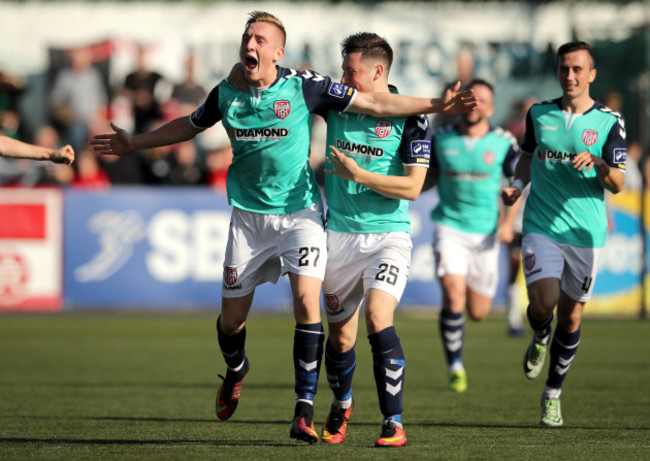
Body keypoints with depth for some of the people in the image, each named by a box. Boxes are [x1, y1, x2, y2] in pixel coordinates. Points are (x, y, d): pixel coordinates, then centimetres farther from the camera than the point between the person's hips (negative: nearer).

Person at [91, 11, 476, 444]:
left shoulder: (305, 86, -11)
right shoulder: (226, 93, -1)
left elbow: (373, 103, -7)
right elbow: (189, 126, 20)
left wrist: (436, 105, -12)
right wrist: (134, 143, 24)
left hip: (300, 210, -3)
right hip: (249, 215, 3)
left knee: (307, 300, -19)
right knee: (232, 316, 6)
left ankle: (305, 409, -12)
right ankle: (236, 370, 42)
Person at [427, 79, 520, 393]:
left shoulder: (504, 142, -5)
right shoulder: (440, 139, -2)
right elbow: (427, 174, 16)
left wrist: (508, 221, -7)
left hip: (485, 232, 1)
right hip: (449, 225, -1)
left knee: (478, 313, 7)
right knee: (453, 296, -19)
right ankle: (455, 367, -5)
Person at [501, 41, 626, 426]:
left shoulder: (609, 122, -2)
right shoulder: (539, 114, 5)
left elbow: (617, 184, -5)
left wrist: (599, 164, -25)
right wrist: (518, 185, 2)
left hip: (586, 232, 0)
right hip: (541, 226, 0)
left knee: (571, 315, 6)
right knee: (543, 303, -18)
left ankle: (553, 395, 23)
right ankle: (540, 339, 20)